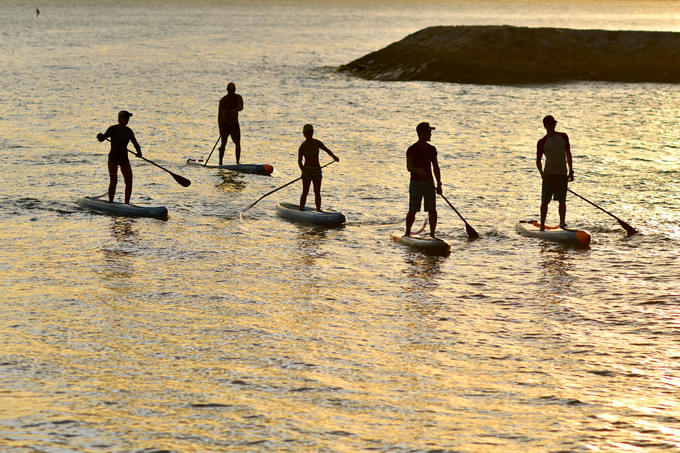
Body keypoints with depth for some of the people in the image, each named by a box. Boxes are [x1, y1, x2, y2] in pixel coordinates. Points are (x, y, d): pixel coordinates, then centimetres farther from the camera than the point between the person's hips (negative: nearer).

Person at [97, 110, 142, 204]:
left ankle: (126, 203, 4)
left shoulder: (128, 131, 5)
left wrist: (139, 152, -16)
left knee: (129, 181, -4)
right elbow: (102, 138, -12)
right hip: (113, 158, -4)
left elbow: (135, 143, 3)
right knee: (113, 181, -13)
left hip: (124, 158, 4)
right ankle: (110, 203, -5)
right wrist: (100, 136, -35)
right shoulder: (113, 129, -6)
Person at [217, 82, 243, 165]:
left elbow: (241, 107, -17)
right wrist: (220, 129, -9)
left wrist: (235, 110, -40)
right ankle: (220, 163, -2)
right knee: (223, 143, -7)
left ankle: (237, 162, 1)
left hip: (235, 124, 2)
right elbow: (219, 115, -3)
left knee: (237, 143, -4)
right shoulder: (223, 100, -1)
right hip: (225, 124, -2)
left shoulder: (238, 97, 4)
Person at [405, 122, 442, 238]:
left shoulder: (432, 149, 9)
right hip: (416, 182, -4)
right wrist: (417, 169, -33)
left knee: (432, 211, -2)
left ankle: (432, 234, 5)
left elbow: (436, 167, 12)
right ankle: (407, 233, 5)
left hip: (429, 183, 4)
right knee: (413, 210, -7)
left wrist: (439, 184, 6)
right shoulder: (412, 150, -5)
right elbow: (409, 167, -12)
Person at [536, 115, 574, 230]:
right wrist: (541, 173, -14)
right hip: (549, 174, -2)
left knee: (562, 200, 2)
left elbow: (568, 154, 13)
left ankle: (562, 223, 10)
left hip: (562, 174, 2)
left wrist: (570, 170, 7)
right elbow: (538, 160, 3)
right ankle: (542, 225, 2)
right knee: (545, 201, -3)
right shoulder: (542, 143, 0)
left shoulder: (563, 137, 7)